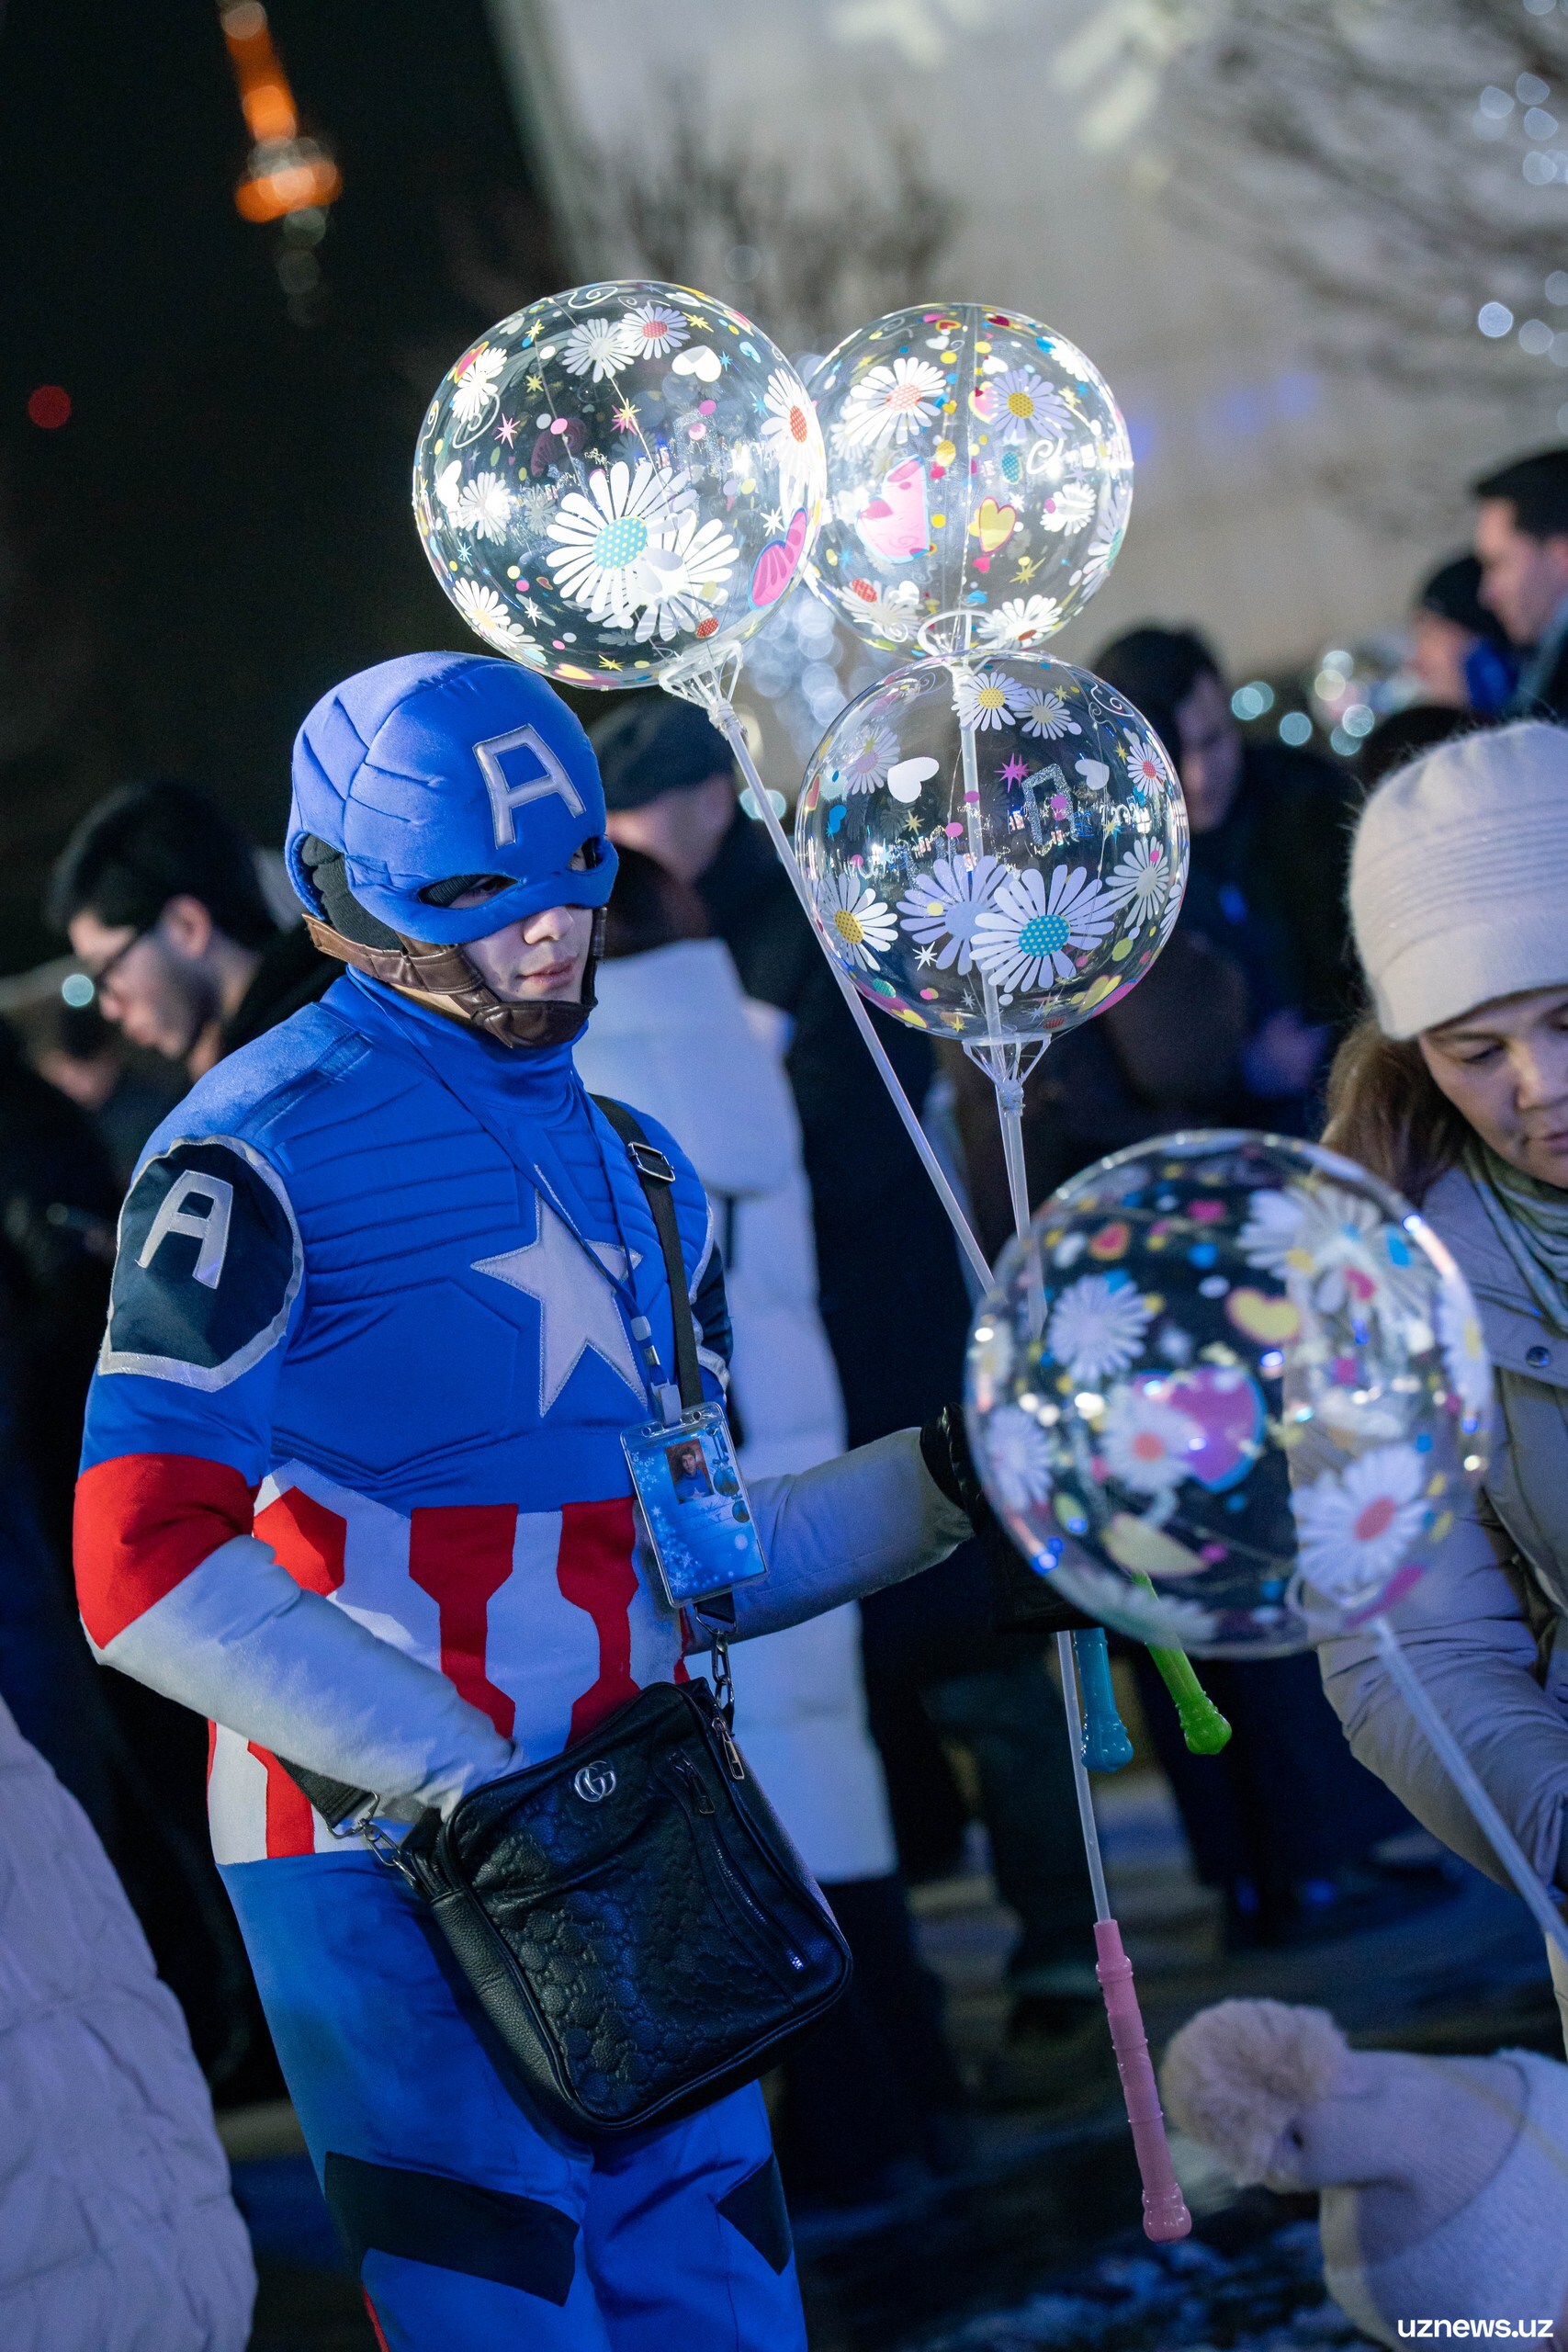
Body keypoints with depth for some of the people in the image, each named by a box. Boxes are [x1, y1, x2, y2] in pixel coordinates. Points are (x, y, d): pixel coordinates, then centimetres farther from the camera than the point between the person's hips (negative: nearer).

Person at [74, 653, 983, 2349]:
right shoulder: (264, 1154, -8)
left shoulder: (631, 1171, 18)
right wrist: (460, 1777, -20)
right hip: (391, 1867, -7)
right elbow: (149, 1575, -16)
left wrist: (937, 1486, 9)